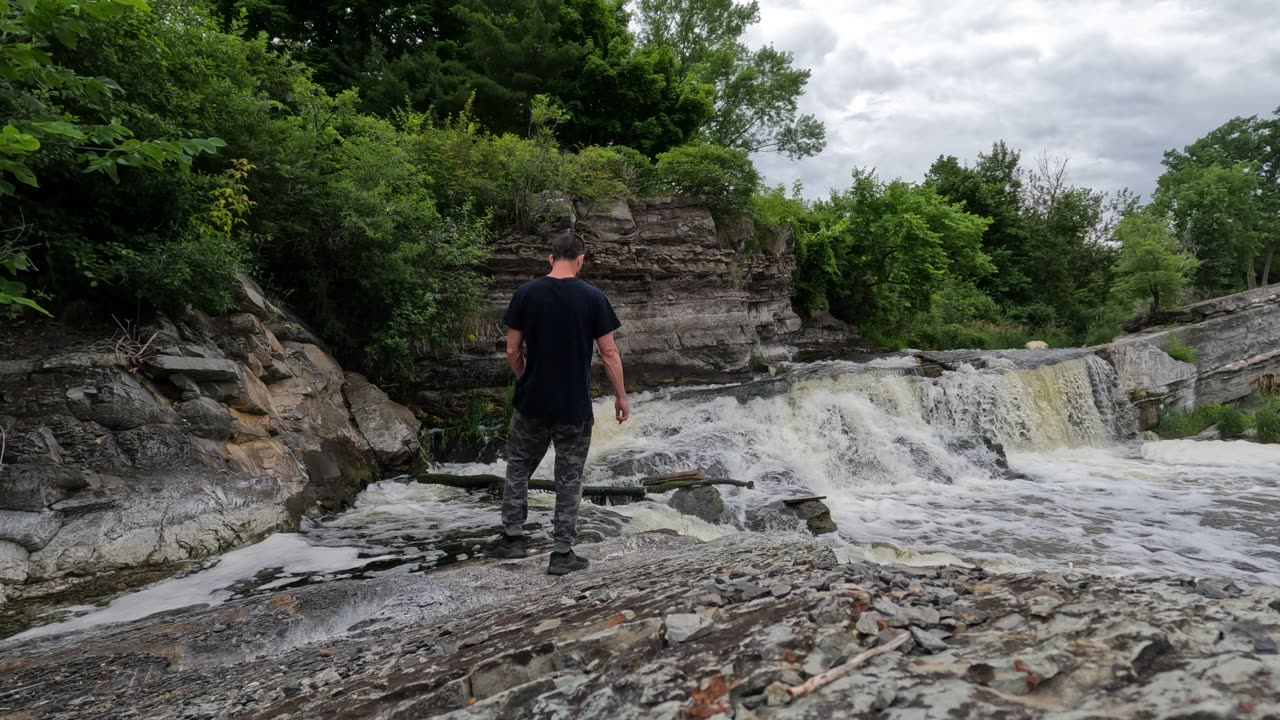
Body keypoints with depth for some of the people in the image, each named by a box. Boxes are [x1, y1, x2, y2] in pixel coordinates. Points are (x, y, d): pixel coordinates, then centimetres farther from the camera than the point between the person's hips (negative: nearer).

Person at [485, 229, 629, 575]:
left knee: (518, 467, 21)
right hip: (575, 406, -1)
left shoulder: (526, 293, -4)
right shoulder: (592, 297, -8)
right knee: (569, 478, 9)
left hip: (532, 402, 2)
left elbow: (513, 350, -2)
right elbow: (609, 353, -7)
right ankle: (562, 553, 13)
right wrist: (621, 397, 4)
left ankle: (512, 538, 23)